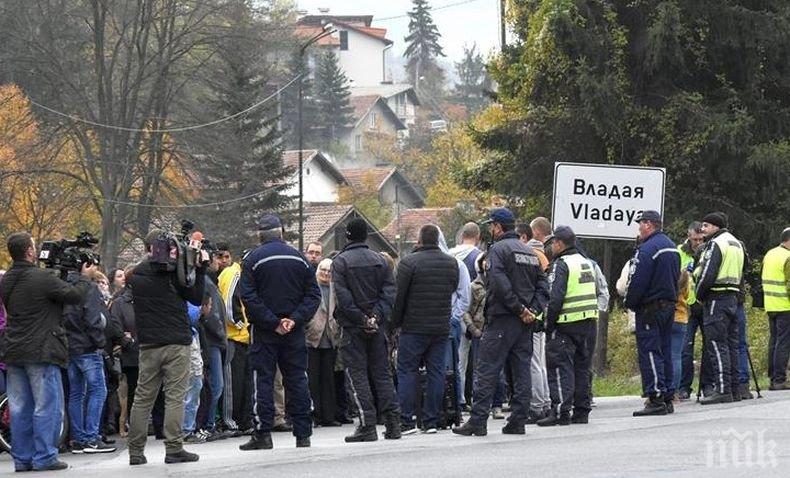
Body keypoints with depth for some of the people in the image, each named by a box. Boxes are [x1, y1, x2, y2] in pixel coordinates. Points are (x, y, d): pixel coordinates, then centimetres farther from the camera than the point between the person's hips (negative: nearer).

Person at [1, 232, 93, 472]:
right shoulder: (42, 278, -15)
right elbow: (75, 296, -10)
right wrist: (85, 278, 11)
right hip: (41, 352, -7)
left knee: (19, 407, 9)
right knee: (47, 406, -1)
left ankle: (22, 458, 11)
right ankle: (44, 457, -3)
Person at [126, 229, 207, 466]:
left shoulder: (135, 275, 7)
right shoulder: (173, 272, -8)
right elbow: (197, 298, -2)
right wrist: (201, 269, 4)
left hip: (148, 344, 5)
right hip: (176, 343, -5)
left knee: (143, 397, 8)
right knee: (175, 396, -3)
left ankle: (136, 451, 8)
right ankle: (174, 448, -7)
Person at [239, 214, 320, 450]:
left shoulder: (252, 260, -4)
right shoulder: (298, 258, 6)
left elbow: (249, 298, -13)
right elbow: (313, 294, 2)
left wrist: (272, 322, -12)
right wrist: (295, 319, -6)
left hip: (265, 333, -3)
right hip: (295, 332, 3)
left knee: (263, 380, 0)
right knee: (297, 380, 7)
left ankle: (263, 434, -3)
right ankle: (303, 434, 7)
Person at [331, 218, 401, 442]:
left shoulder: (340, 261, -6)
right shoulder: (379, 260, 8)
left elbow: (343, 296, -15)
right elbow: (390, 290, 0)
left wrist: (361, 318, -12)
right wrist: (377, 315, -7)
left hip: (352, 325, -4)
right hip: (377, 326, 4)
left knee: (357, 374, -1)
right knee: (382, 372, 9)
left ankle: (367, 426, -7)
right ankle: (393, 421, 3)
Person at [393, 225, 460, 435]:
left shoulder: (409, 262, -9)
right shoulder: (452, 263, 7)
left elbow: (399, 296, -8)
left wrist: (395, 322, 0)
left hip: (414, 327, -4)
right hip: (442, 328, 4)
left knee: (407, 372, 1)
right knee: (436, 372, 6)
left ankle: (406, 421, -4)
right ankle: (431, 421, 5)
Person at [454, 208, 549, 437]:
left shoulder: (498, 249, -7)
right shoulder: (530, 252, 17)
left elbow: (500, 284, -19)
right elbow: (543, 285, 13)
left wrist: (519, 308, -14)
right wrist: (532, 310, 2)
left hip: (502, 319, -7)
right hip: (525, 323, 7)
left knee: (487, 370, -5)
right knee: (522, 371, 8)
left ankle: (477, 421, -7)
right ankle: (518, 421, 7)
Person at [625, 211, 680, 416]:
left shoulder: (647, 249, -16)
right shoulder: (672, 247, 15)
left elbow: (637, 281, -17)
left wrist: (630, 303, -4)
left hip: (650, 308, -9)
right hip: (669, 306, 9)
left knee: (649, 352, -8)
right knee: (665, 352, 12)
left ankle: (656, 398, -13)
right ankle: (667, 398, 12)